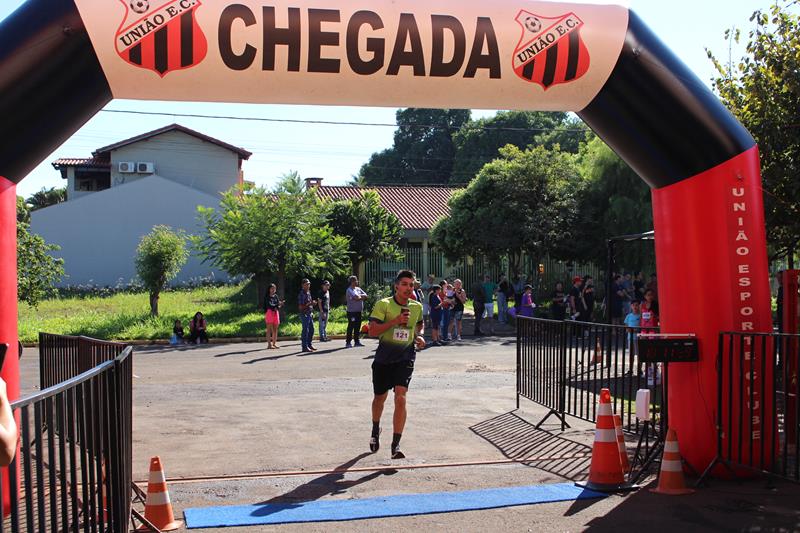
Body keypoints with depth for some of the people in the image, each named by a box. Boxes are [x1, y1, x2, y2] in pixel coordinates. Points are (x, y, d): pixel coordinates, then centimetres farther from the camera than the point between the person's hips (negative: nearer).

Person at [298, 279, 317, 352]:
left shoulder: (309, 293, 13)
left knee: (311, 330, 14)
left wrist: (313, 303, 10)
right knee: (305, 330, -5)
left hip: (310, 314, 9)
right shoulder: (302, 294, -15)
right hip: (304, 314, -9)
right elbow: (301, 307, -20)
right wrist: (310, 304, -24)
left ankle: (310, 345, 24)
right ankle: (304, 347, 0)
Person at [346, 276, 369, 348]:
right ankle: (348, 342, -1)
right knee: (351, 327, -5)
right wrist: (362, 296, -2)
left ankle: (357, 341, 17)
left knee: (358, 327, 10)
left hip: (359, 311, 7)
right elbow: (356, 297, -21)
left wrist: (360, 296, -9)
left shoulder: (358, 289, 15)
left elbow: (366, 296, 8)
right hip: (352, 311, -7)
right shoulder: (349, 290, -9)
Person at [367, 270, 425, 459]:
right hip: (383, 357, -1)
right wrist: (395, 321, -24)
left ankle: (395, 445, -13)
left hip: (405, 358, 1)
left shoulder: (417, 306, 4)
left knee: (400, 398, -16)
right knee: (380, 398, 16)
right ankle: (375, 430, 46)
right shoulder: (383, 304, -9)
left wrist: (420, 336, 5)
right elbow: (372, 331, -16)